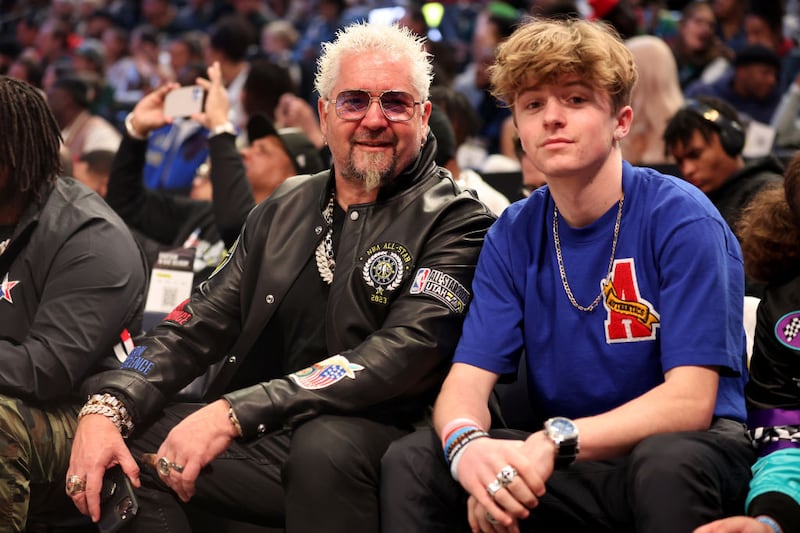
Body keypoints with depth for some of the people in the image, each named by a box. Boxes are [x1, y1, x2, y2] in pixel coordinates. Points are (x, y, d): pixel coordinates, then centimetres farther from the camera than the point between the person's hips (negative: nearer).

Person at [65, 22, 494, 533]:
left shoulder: (455, 222, -5)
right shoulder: (282, 210, 15)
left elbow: (405, 353, -19)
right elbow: (202, 322, 10)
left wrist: (234, 413, -27)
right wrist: (109, 405, -12)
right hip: (264, 442, 5)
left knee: (324, 440, -36)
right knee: (120, 433, -11)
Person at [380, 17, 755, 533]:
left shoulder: (682, 218, -13)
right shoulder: (514, 234, 2)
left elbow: (690, 402, -20)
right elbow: (467, 381, -4)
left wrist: (554, 442, -34)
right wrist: (467, 442, -31)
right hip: (563, 466, 3)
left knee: (667, 462, -37)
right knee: (411, 460, -18)